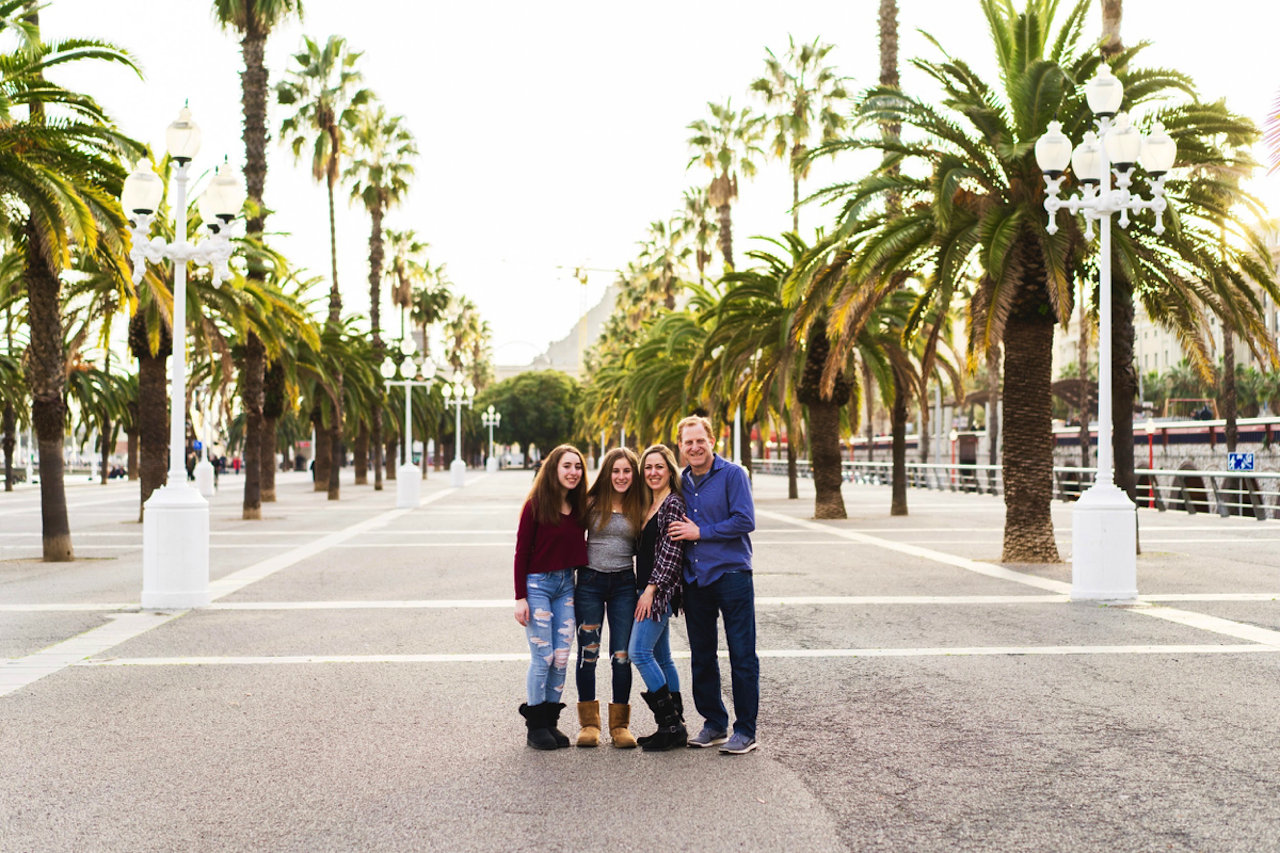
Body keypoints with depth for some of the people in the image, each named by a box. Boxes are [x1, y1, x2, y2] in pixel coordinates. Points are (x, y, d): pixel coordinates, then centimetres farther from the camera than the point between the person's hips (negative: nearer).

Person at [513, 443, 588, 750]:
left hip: (566, 585, 5)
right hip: (538, 584, -5)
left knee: (561, 658, 5)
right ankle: (535, 726, 8)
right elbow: (521, 552, -9)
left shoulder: (579, 506, 6)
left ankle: (551, 721, 16)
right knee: (542, 658, -4)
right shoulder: (536, 505, -10)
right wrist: (520, 598, -12)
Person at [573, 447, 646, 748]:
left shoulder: (639, 508, 5)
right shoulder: (592, 502, 1)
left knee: (622, 656, 1)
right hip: (590, 581, -1)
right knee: (588, 653, 3)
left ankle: (620, 724, 12)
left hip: (624, 584, 1)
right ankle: (589, 723, 15)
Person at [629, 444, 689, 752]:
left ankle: (671, 724, -6)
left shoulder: (673, 504, -11)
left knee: (639, 652, -12)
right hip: (648, 589, 9)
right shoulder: (650, 505, 16)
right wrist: (645, 590, 9)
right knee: (661, 657, 10)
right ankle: (675, 726, 14)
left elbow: (671, 552, -17)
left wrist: (651, 589, -18)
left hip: (660, 590, -9)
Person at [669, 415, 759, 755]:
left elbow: (745, 521, -14)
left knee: (742, 656, -2)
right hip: (695, 578, 6)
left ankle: (745, 730, 5)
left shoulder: (732, 475, -5)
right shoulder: (682, 482, 12)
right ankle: (714, 723, 23)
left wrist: (699, 532, -12)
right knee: (701, 657, 11)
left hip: (732, 574, -6)